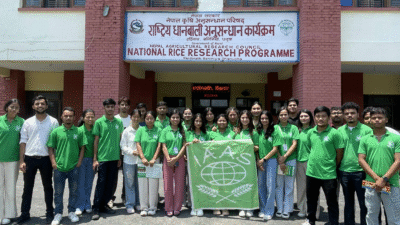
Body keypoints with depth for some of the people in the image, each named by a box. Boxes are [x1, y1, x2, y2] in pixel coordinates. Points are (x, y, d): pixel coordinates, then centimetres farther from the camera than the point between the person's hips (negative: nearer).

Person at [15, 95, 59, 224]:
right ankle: (25, 214, 21)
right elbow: (23, 142, 5)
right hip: (29, 158, 2)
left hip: (46, 159, -1)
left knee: (48, 187, 9)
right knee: (27, 187, 9)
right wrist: (21, 160, -2)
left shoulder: (53, 122, 2)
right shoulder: (28, 122, 6)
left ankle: (50, 213, 20)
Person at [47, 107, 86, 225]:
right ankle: (58, 213, 23)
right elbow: (50, 148, 4)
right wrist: (53, 162, -5)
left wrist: (79, 162, -1)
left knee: (74, 191, 10)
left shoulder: (79, 131, 2)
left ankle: (72, 212, 26)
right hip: (59, 167, 0)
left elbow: (82, 147, 6)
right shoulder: (56, 131, 1)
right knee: (58, 192, 8)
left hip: (74, 167, 1)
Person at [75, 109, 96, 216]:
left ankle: (87, 205, 22)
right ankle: (80, 206, 13)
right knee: (80, 183, 2)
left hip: (91, 159, 2)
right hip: (81, 159, -2)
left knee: (89, 183, 9)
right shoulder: (79, 130, -4)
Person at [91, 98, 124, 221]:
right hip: (102, 158, -3)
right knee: (101, 183, 0)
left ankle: (104, 205, 25)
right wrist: (95, 159, -4)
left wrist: (120, 157, 9)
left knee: (111, 183, 10)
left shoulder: (119, 122, 7)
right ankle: (96, 208, 11)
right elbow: (96, 141, -1)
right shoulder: (99, 122, -2)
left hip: (114, 158, 3)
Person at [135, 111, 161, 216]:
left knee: (153, 184, 3)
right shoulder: (140, 130, 5)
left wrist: (154, 159, -9)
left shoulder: (158, 130, 3)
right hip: (143, 161, 1)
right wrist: (143, 158, -9)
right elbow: (138, 144, 1)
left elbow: (159, 145, -1)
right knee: (143, 184, 5)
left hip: (154, 161, -1)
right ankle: (144, 207, 15)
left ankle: (152, 207, 15)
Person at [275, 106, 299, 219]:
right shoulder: (275, 128, 5)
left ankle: (287, 210, 14)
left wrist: (284, 156, -10)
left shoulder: (293, 128, 4)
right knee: (279, 185, 7)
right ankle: (279, 209, 18)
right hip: (278, 160, 1)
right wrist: (279, 160, -7)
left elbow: (294, 144, -1)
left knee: (289, 186, 5)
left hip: (291, 159, 0)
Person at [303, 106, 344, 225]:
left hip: (328, 174, -5)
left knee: (332, 202, 7)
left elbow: (339, 153, -6)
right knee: (311, 199, 20)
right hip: (311, 172, 5)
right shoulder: (310, 132, 4)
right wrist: (314, 160, 11)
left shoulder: (334, 133, -10)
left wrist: (332, 166, 1)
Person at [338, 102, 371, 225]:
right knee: (348, 202, 17)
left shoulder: (367, 130, -5)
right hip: (344, 172, 4)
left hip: (360, 172, -4)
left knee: (364, 203, 4)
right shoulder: (340, 130, 7)